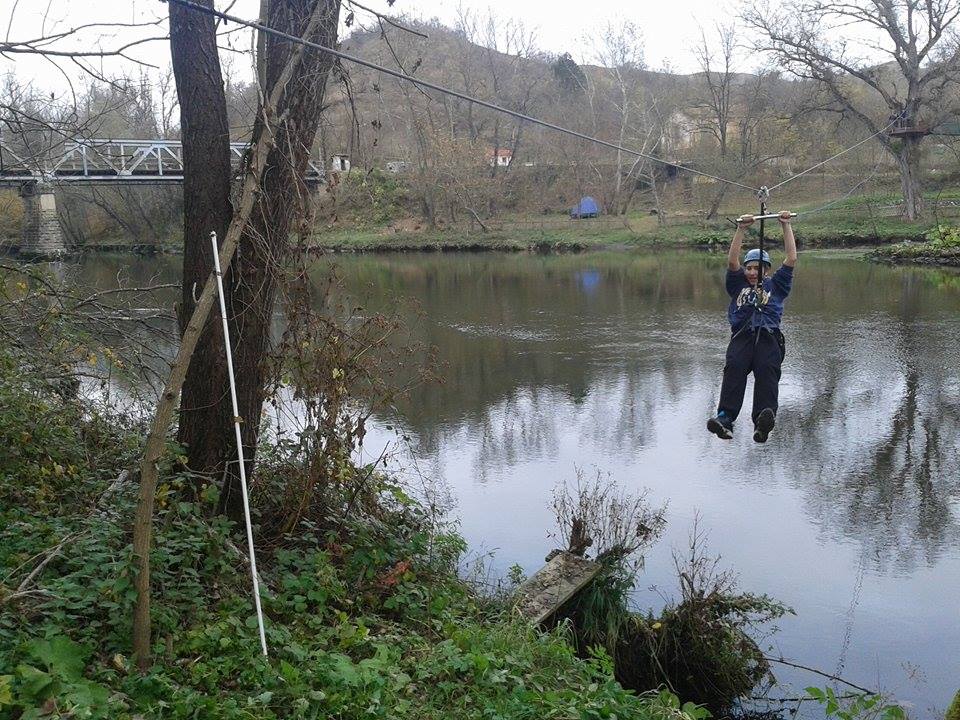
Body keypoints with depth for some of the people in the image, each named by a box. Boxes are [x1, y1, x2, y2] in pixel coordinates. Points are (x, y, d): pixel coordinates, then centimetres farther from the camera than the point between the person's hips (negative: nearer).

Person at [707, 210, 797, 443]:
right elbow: (732, 261, 17)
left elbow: (791, 259, 23)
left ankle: (764, 420, -53)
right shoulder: (739, 285, 32)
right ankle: (725, 418, -49)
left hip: (769, 338, 0)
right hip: (741, 337, 1)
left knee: (767, 370, -31)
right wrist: (741, 229, 12)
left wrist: (786, 226, 23)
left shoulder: (775, 285, 31)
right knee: (734, 368, -31)